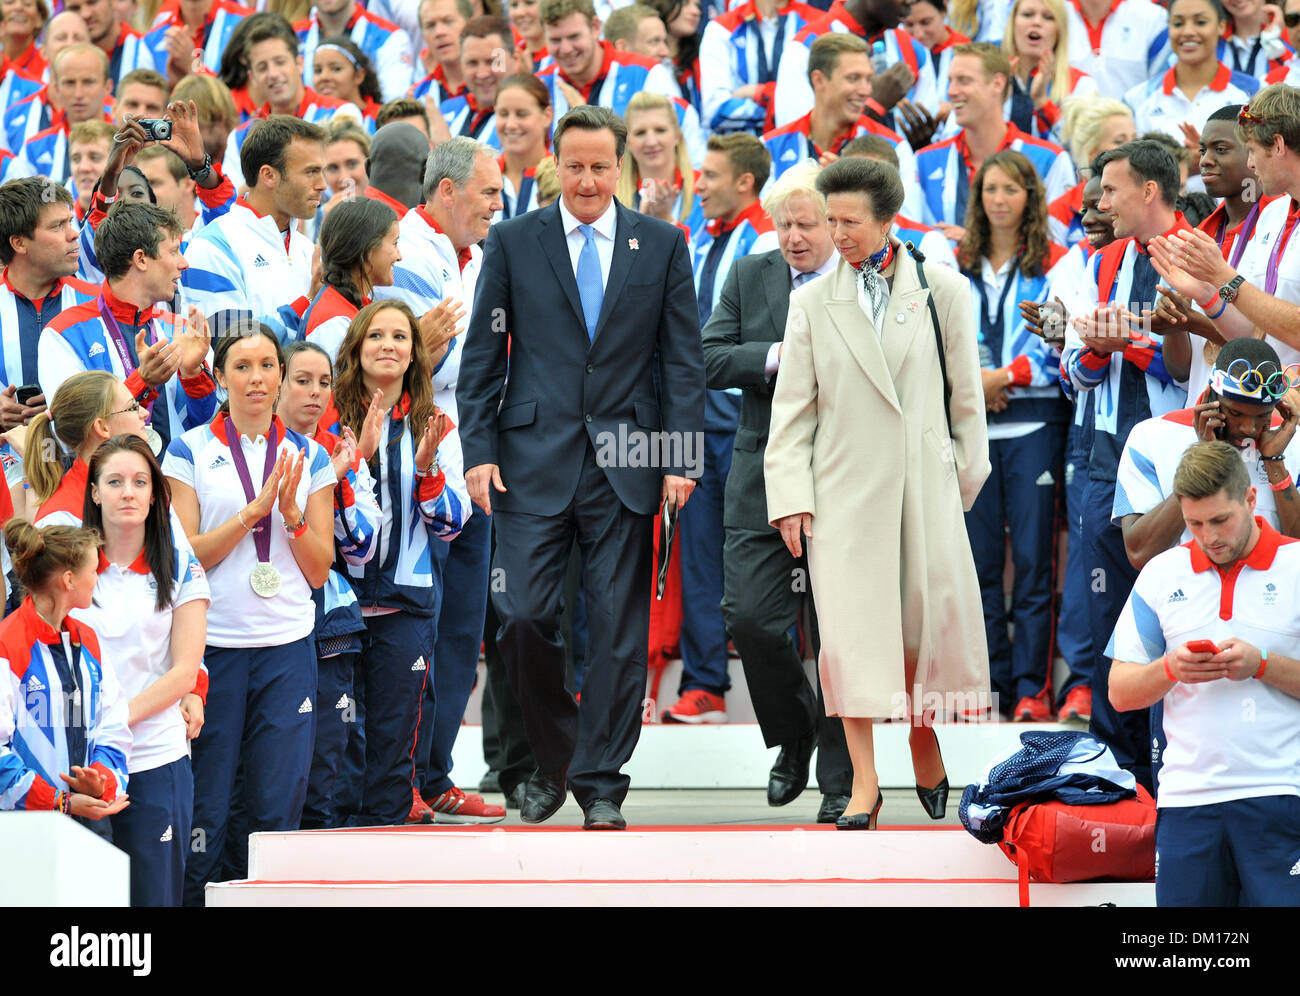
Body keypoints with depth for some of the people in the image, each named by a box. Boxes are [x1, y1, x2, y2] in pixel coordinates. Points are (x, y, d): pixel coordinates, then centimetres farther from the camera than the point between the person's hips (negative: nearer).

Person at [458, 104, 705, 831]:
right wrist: (480, 450, -3)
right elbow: (481, 357, 6)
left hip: (626, 462, 0)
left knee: (620, 627, 0)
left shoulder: (663, 246, 7)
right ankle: (553, 759, 15)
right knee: (524, 616, -7)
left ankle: (601, 782, 8)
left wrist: (680, 457, -3)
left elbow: (684, 360, 6)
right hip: (535, 459, 0)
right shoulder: (513, 243, 6)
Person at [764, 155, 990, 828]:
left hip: (924, 482, 0)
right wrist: (790, 496, -1)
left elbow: (966, 394, 9)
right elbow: (792, 409, 6)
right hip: (844, 487, 0)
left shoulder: (942, 290, 4)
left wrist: (968, 475, 8)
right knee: (850, 628, -6)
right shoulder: (813, 302, 6)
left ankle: (924, 739, 27)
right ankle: (863, 781, -3)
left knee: (932, 616, 2)